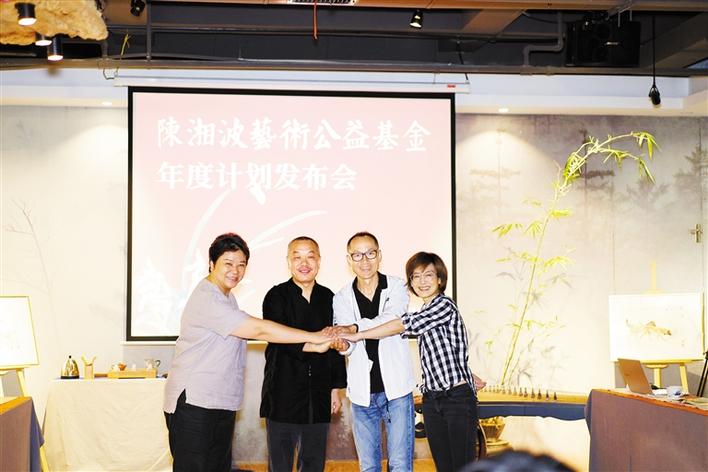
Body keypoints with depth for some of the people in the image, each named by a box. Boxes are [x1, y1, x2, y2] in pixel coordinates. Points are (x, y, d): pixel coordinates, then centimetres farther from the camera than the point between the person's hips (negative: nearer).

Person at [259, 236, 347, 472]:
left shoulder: (327, 297, 7)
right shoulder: (277, 296, -5)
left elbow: (334, 346, 12)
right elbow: (279, 339, -18)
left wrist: (336, 388, 12)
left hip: (318, 398, 4)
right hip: (283, 396, -3)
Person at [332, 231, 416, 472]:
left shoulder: (396, 287, 0)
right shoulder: (342, 298, 5)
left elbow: (391, 319, -20)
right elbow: (346, 339, -9)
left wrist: (354, 328, -36)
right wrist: (343, 345, -34)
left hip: (396, 389, -2)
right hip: (362, 393, 2)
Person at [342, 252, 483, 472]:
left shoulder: (444, 305, -9)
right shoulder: (423, 316, 17)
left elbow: (403, 325, -16)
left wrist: (359, 335, -11)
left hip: (458, 397, -7)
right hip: (431, 399, 8)